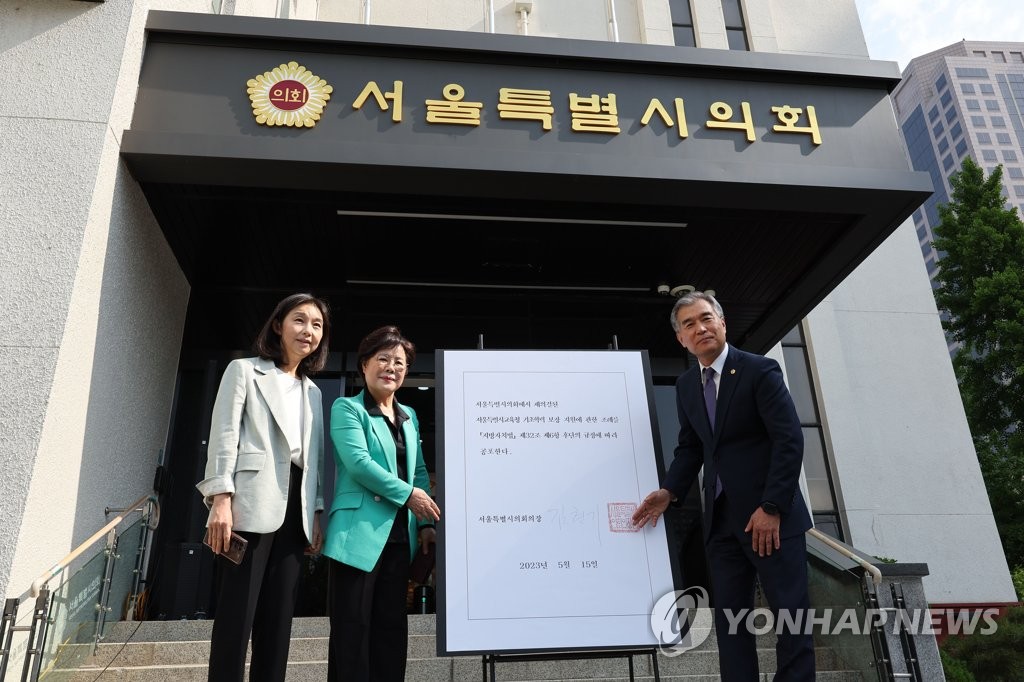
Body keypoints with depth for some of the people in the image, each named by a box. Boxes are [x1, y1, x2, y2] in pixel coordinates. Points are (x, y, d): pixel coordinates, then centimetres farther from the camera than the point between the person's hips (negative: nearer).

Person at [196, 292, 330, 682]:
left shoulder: (313, 391, 22)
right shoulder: (244, 371, 8)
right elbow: (224, 435, -2)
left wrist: (317, 513, 9)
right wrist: (221, 499, -13)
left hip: (295, 510, 5)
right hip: (252, 506, -5)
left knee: (278, 620, 5)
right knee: (237, 617, -7)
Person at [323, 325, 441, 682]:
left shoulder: (409, 416, 17)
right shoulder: (347, 408, -2)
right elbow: (358, 462, -15)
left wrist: (425, 523, 6)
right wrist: (408, 495, -13)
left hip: (400, 536, 6)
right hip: (360, 533, -6)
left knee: (392, 627, 10)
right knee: (353, 628, -1)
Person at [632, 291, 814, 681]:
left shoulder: (760, 370, -9)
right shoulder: (686, 385, 10)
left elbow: (790, 440, -13)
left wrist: (771, 508, -18)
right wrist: (669, 492, 0)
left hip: (770, 514, -5)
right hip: (721, 518, 6)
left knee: (790, 615, 1)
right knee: (729, 618, 7)